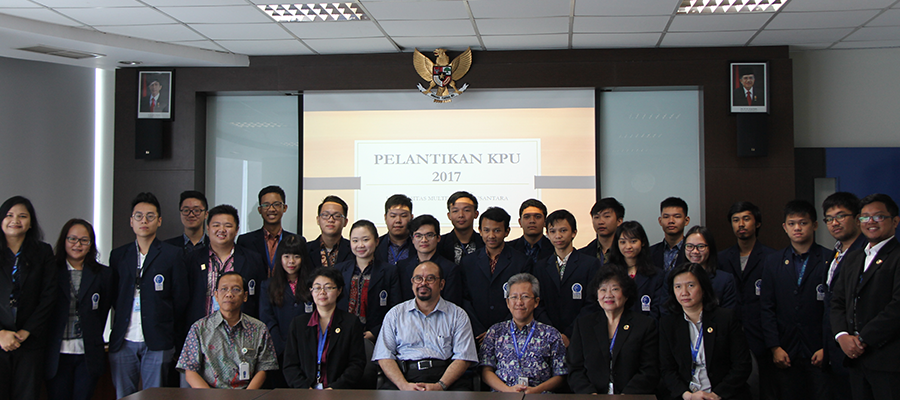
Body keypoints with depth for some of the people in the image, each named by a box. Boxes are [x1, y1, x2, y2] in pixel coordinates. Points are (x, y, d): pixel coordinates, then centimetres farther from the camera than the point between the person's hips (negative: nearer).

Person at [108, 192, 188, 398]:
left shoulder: (173, 255, 2)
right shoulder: (118, 255, 12)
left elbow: (180, 299, 1)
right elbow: (113, 297, 15)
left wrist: (172, 338, -1)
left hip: (157, 344, -3)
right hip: (123, 342, 3)